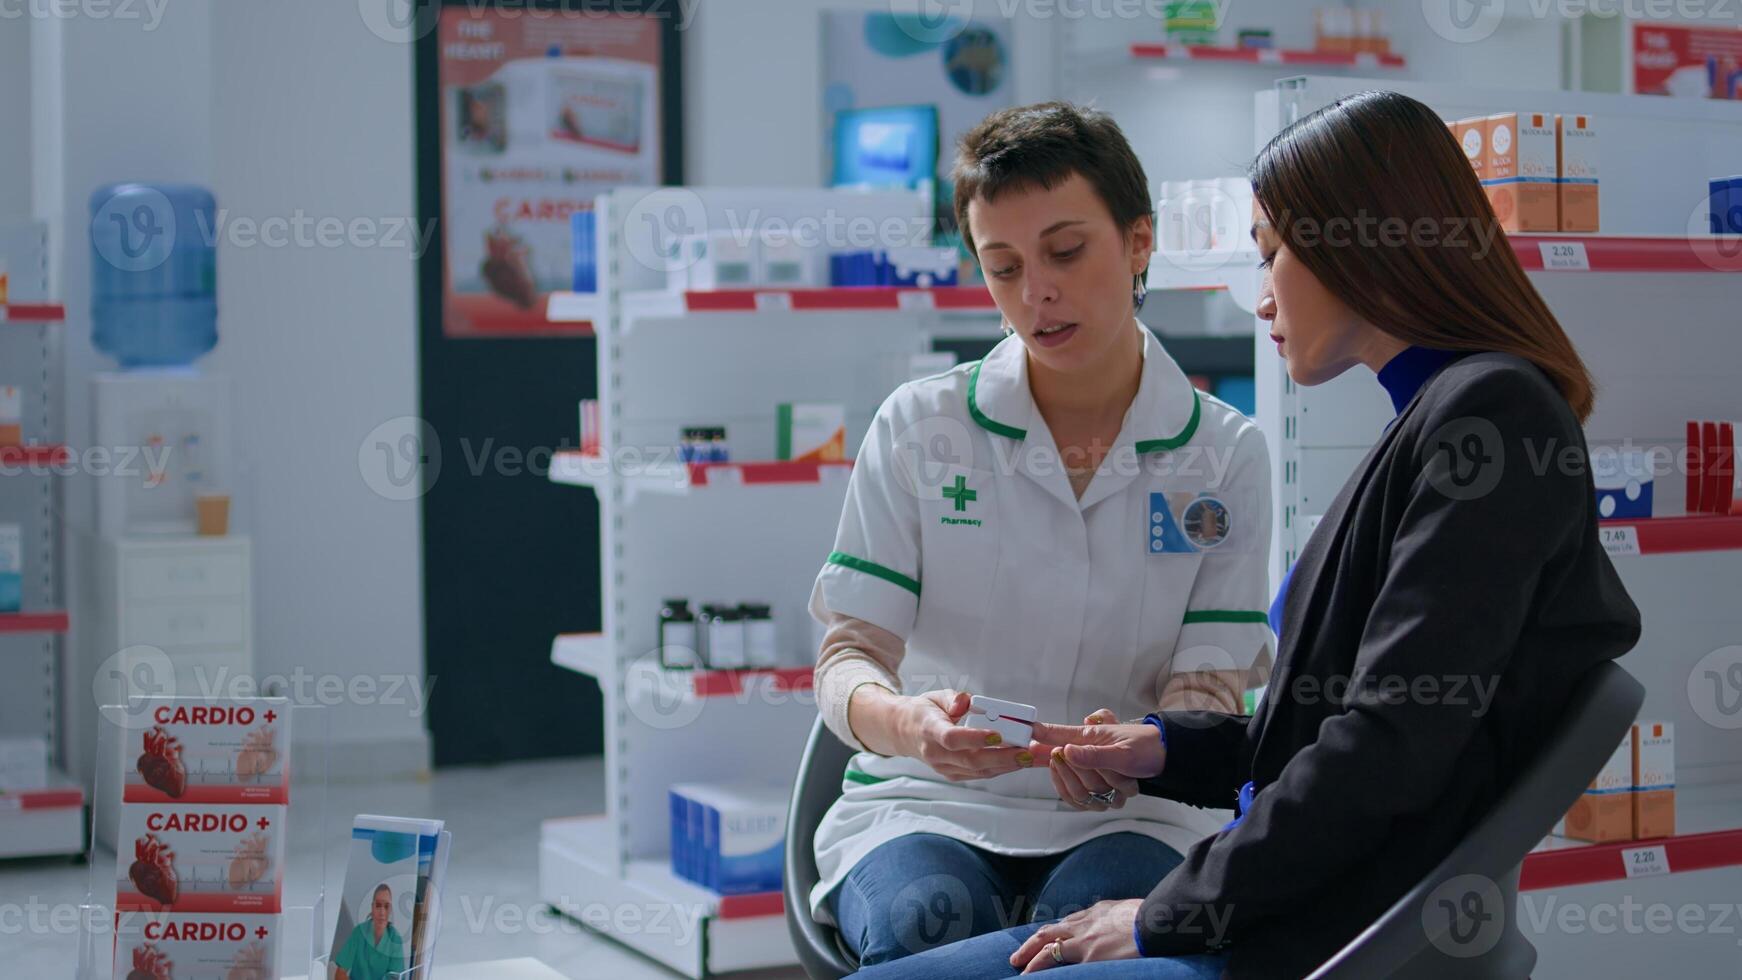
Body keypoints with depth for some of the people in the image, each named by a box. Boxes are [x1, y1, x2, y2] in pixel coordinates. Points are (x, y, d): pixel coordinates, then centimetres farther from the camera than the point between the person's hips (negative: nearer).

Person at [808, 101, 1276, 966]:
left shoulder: (1224, 456, 3)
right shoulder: (917, 428, 3)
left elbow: (1208, 696, -2)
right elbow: (847, 657, -1)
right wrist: (902, 722, -27)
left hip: (1123, 819, 0)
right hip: (922, 805, 0)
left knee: (1090, 924, -34)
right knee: (926, 923, -33)